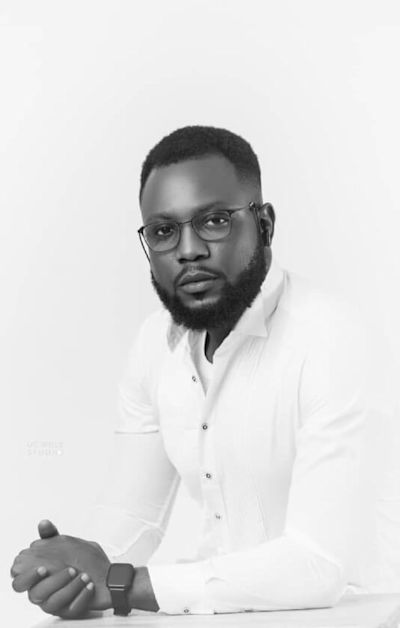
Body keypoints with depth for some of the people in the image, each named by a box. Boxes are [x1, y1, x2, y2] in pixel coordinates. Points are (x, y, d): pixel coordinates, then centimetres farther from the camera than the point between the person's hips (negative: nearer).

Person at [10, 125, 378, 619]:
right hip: (216, 609, 4)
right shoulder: (156, 341, 4)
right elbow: (131, 513, 6)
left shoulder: (329, 337, -19)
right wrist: (77, 571, -16)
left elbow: (319, 564, -24)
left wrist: (121, 584, -24)